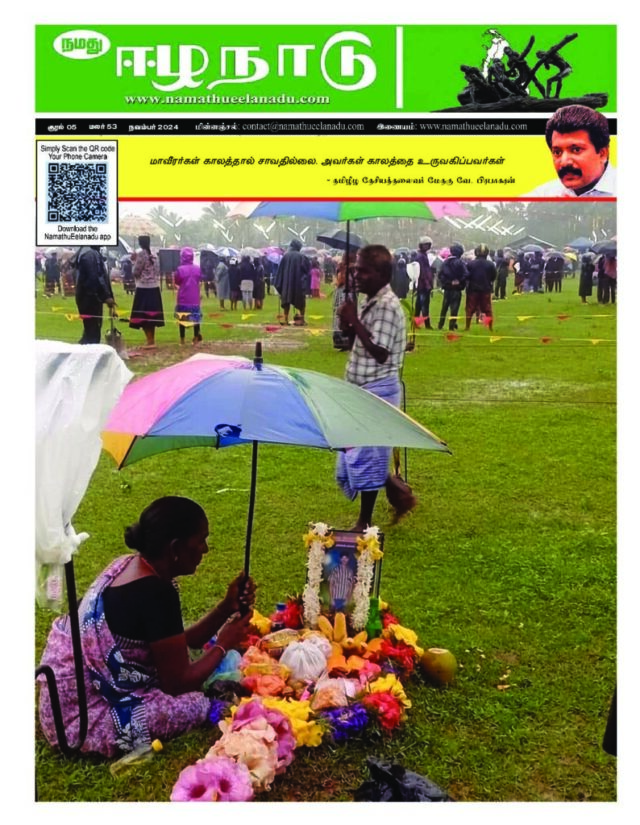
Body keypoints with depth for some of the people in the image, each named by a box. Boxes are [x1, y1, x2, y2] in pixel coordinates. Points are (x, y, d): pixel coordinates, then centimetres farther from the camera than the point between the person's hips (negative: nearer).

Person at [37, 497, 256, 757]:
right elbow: (178, 682, -18)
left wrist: (227, 607, 0)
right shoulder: (156, 593, -26)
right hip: (80, 716, -9)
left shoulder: (130, 565, 2)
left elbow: (176, 646, 9)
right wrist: (223, 645, -3)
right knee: (198, 704, -14)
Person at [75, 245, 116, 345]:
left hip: (92, 297, 10)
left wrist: (108, 295, 15)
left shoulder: (93, 253, 16)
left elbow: (101, 276, 18)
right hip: (89, 298, -10)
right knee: (92, 332, -7)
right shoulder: (89, 254, -17)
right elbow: (94, 278, -22)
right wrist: (106, 296, -20)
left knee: (92, 330, 17)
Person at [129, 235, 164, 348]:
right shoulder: (153, 255, 11)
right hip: (154, 288, 7)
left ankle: (150, 341, -7)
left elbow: (136, 272, -9)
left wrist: (135, 261, 3)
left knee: (143, 315, -3)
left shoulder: (141, 254, -11)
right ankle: (152, 340, 17)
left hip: (143, 288, -7)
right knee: (151, 315, 13)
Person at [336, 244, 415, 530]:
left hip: (377, 391, -10)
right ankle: (400, 496, 30)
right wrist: (347, 327, -1)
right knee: (364, 453, 17)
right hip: (363, 389, 10)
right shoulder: (370, 303, 11)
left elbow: (380, 353, -25)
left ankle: (365, 521, 13)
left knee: (365, 454, 0)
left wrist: (354, 321, -21)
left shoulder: (387, 306, -18)